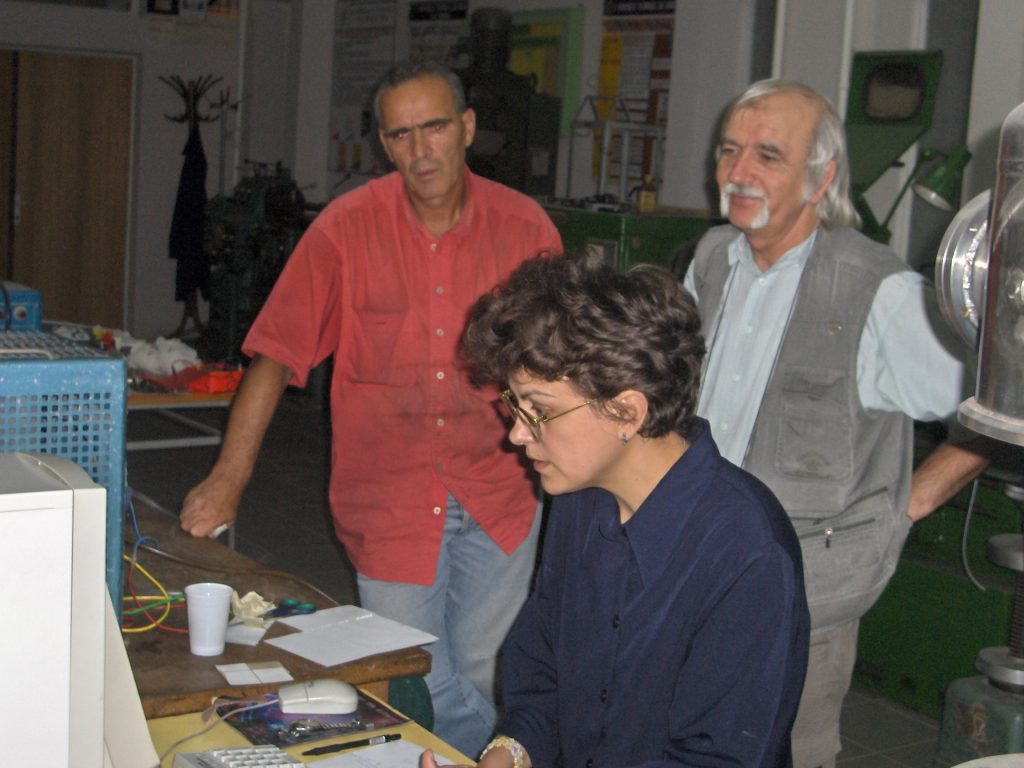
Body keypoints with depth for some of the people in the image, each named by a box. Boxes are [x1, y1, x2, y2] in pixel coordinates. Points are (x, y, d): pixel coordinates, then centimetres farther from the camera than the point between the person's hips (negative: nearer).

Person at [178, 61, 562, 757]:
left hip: (498, 493, 1)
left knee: (480, 680, 12)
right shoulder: (347, 228, -8)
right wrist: (228, 479, -13)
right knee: (418, 690, 2)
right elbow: (276, 356, -7)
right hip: (390, 499, -1)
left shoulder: (524, 225, -4)